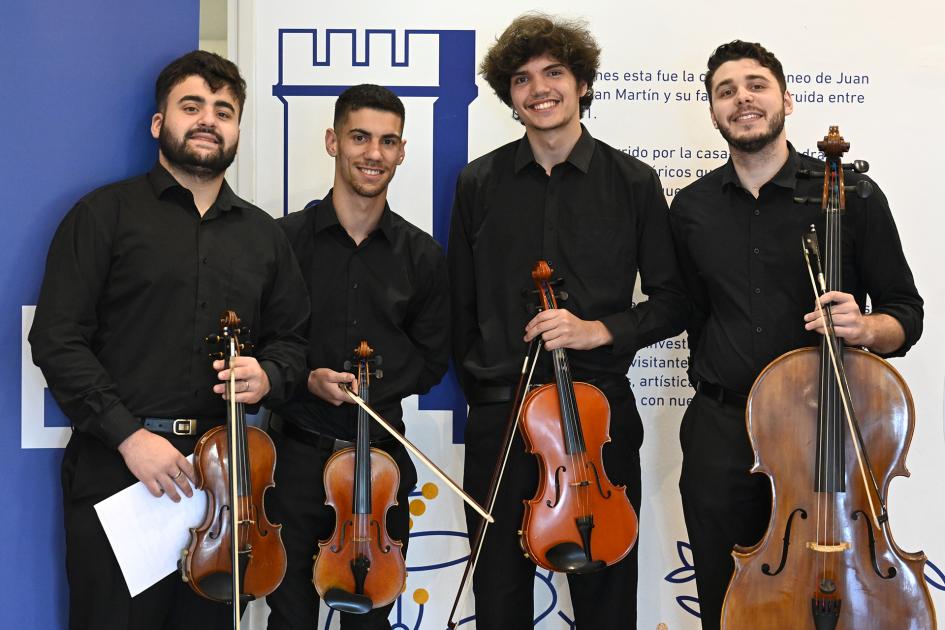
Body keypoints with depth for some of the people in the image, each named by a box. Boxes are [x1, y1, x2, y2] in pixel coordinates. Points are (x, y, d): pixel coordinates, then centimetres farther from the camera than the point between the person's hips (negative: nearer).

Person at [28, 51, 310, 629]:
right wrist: (128, 434, -15)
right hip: (117, 467, -3)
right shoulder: (106, 214, 2)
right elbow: (57, 340, -5)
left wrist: (267, 375, -3)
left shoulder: (263, 234, 15)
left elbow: (292, 338, 21)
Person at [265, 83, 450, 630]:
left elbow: (431, 360, 8)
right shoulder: (286, 238, -4)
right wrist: (307, 380, -16)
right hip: (299, 454, -2)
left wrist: (371, 386, -6)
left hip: (382, 457, 2)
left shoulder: (422, 255, 3)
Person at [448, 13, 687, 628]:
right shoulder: (479, 183, 4)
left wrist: (599, 330, -14)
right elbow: (462, 305, 10)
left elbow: (673, 301, 1)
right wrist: (480, 389, 7)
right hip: (499, 417, 2)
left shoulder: (634, 183, 0)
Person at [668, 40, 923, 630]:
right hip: (720, 432, 3)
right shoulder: (692, 208, 6)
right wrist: (714, 386, 10)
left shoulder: (850, 194, -4)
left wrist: (864, 328, -20)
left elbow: (905, 314, 0)